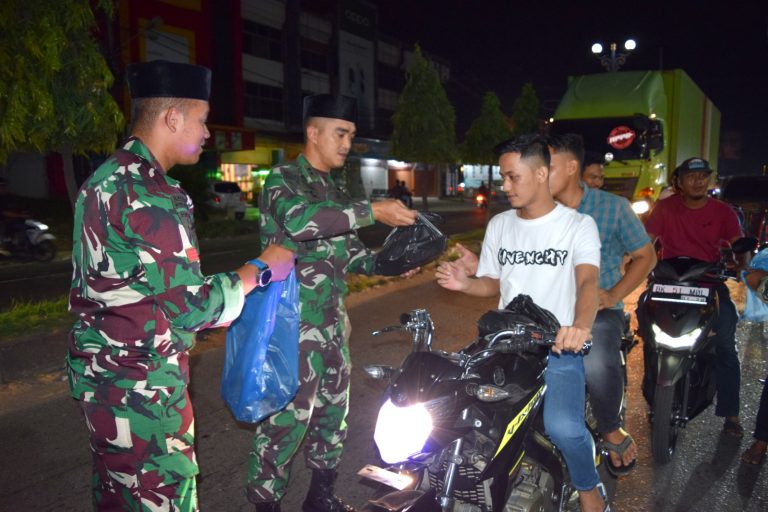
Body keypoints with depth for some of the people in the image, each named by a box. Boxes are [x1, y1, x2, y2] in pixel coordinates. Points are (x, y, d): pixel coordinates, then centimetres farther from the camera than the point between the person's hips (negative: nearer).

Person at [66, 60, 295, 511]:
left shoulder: (109, 178, 9)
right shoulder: (148, 194, -23)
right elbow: (193, 304, -22)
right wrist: (261, 270, -9)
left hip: (105, 374, 10)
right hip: (140, 385, -10)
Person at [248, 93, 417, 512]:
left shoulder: (336, 190, 15)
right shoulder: (283, 180, -9)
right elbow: (300, 221, -31)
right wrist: (372, 212, -31)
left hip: (333, 322, 8)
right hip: (293, 325, -8)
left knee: (332, 414, 17)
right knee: (285, 421, -5)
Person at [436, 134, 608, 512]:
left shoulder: (577, 225, -4)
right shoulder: (499, 225, 10)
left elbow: (588, 281, -20)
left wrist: (580, 326, -41)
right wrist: (466, 284, -7)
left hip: (559, 347, -4)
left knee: (563, 427, -26)